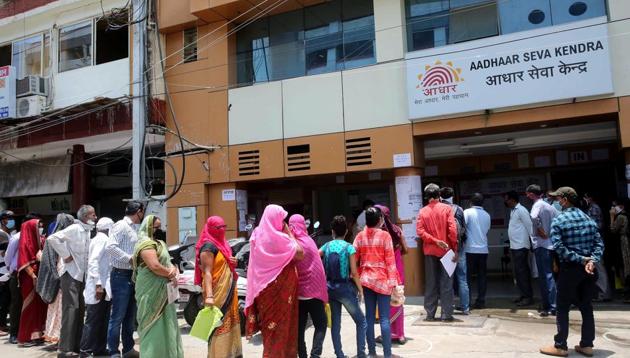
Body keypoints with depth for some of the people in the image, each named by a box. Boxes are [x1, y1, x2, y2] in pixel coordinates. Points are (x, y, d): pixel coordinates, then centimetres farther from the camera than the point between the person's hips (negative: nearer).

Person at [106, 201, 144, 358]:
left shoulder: (133, 228, 15)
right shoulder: (121, 226, -12)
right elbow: (110, 247, -24)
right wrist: (130, 258, -22)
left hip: (132, 275, 9)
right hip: (121, 275, -9)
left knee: (130, 316, 15)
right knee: (118, 316, -2)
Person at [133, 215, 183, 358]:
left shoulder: (159, 243, 17)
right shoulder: (146, 243, -14)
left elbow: (167, 263, 18)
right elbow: (155, 266, -26)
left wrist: (173, 269, -5)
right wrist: (171, 274, -11)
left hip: (162, 291, 9)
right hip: (151, 292, -9)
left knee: (163, 324, 14)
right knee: (154, 326, -4)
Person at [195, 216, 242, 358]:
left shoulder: (221, 243, 12)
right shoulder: (209, 246, -16)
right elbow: (207, 272, -23)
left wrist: (232, 262, 2)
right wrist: (209, 296, -33)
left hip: (228, 290, 10)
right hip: (217, 292, -10)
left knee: (229, 323, 18)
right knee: (219, 325, -4)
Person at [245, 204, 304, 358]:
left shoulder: (258, 235, 3)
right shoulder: (279, 238, -20)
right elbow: (300, 254, -13)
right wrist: (289, 233, -9)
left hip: (263, 287, 7)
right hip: (281, 288, -7)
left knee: (269, 322, 18)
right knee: (281, 323, 5)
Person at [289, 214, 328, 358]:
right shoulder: (308, 241, -8)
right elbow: (318, 270, -7)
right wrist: (323, 293, -2)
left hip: (296, 292, 4)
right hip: (312, 291, -4)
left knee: (299, 327, 8)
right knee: (321, 324, 6)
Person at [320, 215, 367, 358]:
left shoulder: (326, 246, 1)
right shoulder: (349, 247, -10)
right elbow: (354, 272, -11)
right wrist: (360, 289, -2)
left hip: (330, 288, 4)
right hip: (345, 288, -4)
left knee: (335, 323, 12)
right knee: (361, 322, 10)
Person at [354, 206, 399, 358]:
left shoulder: (360, 236, 3)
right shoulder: (385, 235, -7)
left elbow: (354, 258, 2)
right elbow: (390, 260, -9)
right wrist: (393, 281, -5)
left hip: (366, 279, 4)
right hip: (382, 279, -4)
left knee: (369, 316, 10)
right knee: (384, 318, -2)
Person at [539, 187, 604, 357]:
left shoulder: (558, 220, -9)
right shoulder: (589, 219, 8)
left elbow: (559, 247, -19)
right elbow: (599, 243, 0)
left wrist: (580, 259, -16)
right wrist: (592, 260, -11)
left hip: (569, 268, -5)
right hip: (588, 268, 6)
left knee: (562, 308, 3)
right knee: (586, 307, 13)